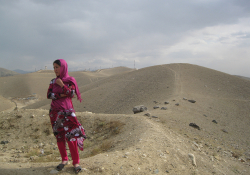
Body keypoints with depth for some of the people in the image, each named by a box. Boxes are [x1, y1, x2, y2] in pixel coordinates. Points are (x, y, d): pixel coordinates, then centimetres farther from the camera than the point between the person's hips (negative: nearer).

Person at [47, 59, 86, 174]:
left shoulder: (70, 80, 0)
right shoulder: (53, 81, 9)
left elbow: (72, 93, -11)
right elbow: (48, 95, -1)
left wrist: (62, 85, -17)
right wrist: (61, 95, -12)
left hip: (67, 111, -4)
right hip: (55, 112, 4)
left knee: (70, 136, -7)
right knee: (59, 136, 8)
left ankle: (76, 162, 4)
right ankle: (64, 160, 22)